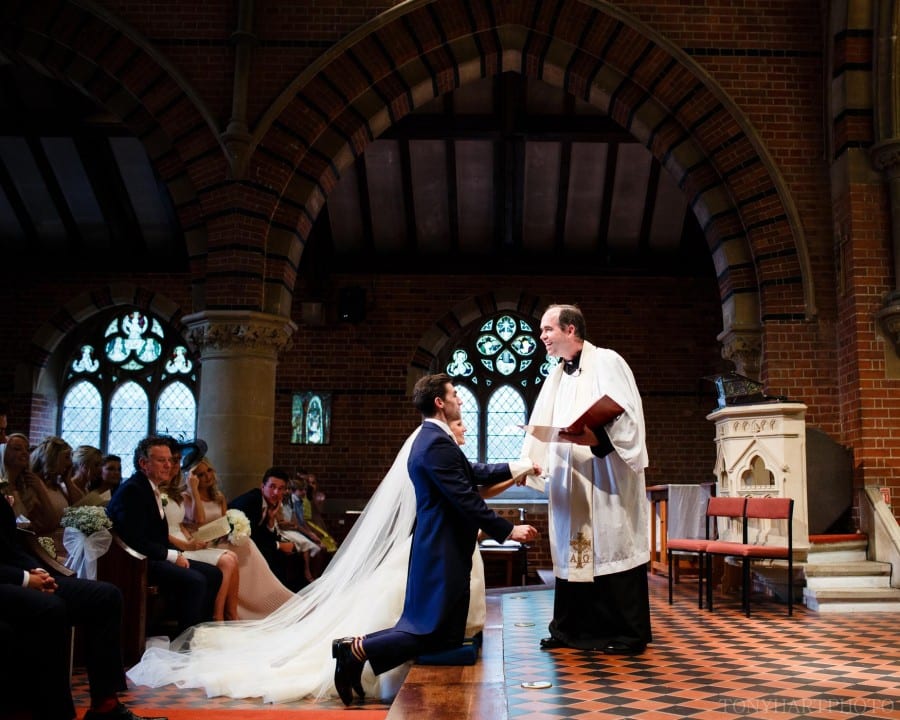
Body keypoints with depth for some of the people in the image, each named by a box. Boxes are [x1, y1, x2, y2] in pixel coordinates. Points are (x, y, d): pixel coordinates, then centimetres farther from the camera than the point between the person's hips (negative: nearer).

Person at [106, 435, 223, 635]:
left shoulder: (152, 489, 15)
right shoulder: (132, 490, -16)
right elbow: (136, 541, -23)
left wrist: (177, 554, 0)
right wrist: (172, 556, -17)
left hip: (154, 557, 10)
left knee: (213, 574, 3)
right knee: (195, 580, -27)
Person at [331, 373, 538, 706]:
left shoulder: (432, 438, 14)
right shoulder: (437, 444, -19)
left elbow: (471, 474, 20)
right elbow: (466, 499, -21)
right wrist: (509, 530, -15)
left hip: (439, 548, 10)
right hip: (443, 552, -10)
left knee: (427, 626, 13)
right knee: (437, 633, -5)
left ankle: (357, 645, 6)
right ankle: (358, 650, -8)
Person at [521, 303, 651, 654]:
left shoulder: (605, 362, -7)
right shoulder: (555, 377, 16)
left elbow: (627, 415, -16)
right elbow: (541, 430, 18)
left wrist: (596, 438, -31)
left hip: (605, 481, -7)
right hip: (568, 484, 7)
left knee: (610, 551, -3)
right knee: (572, 554, 10)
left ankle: (628, 634, 6)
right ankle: (571, 629, 19)